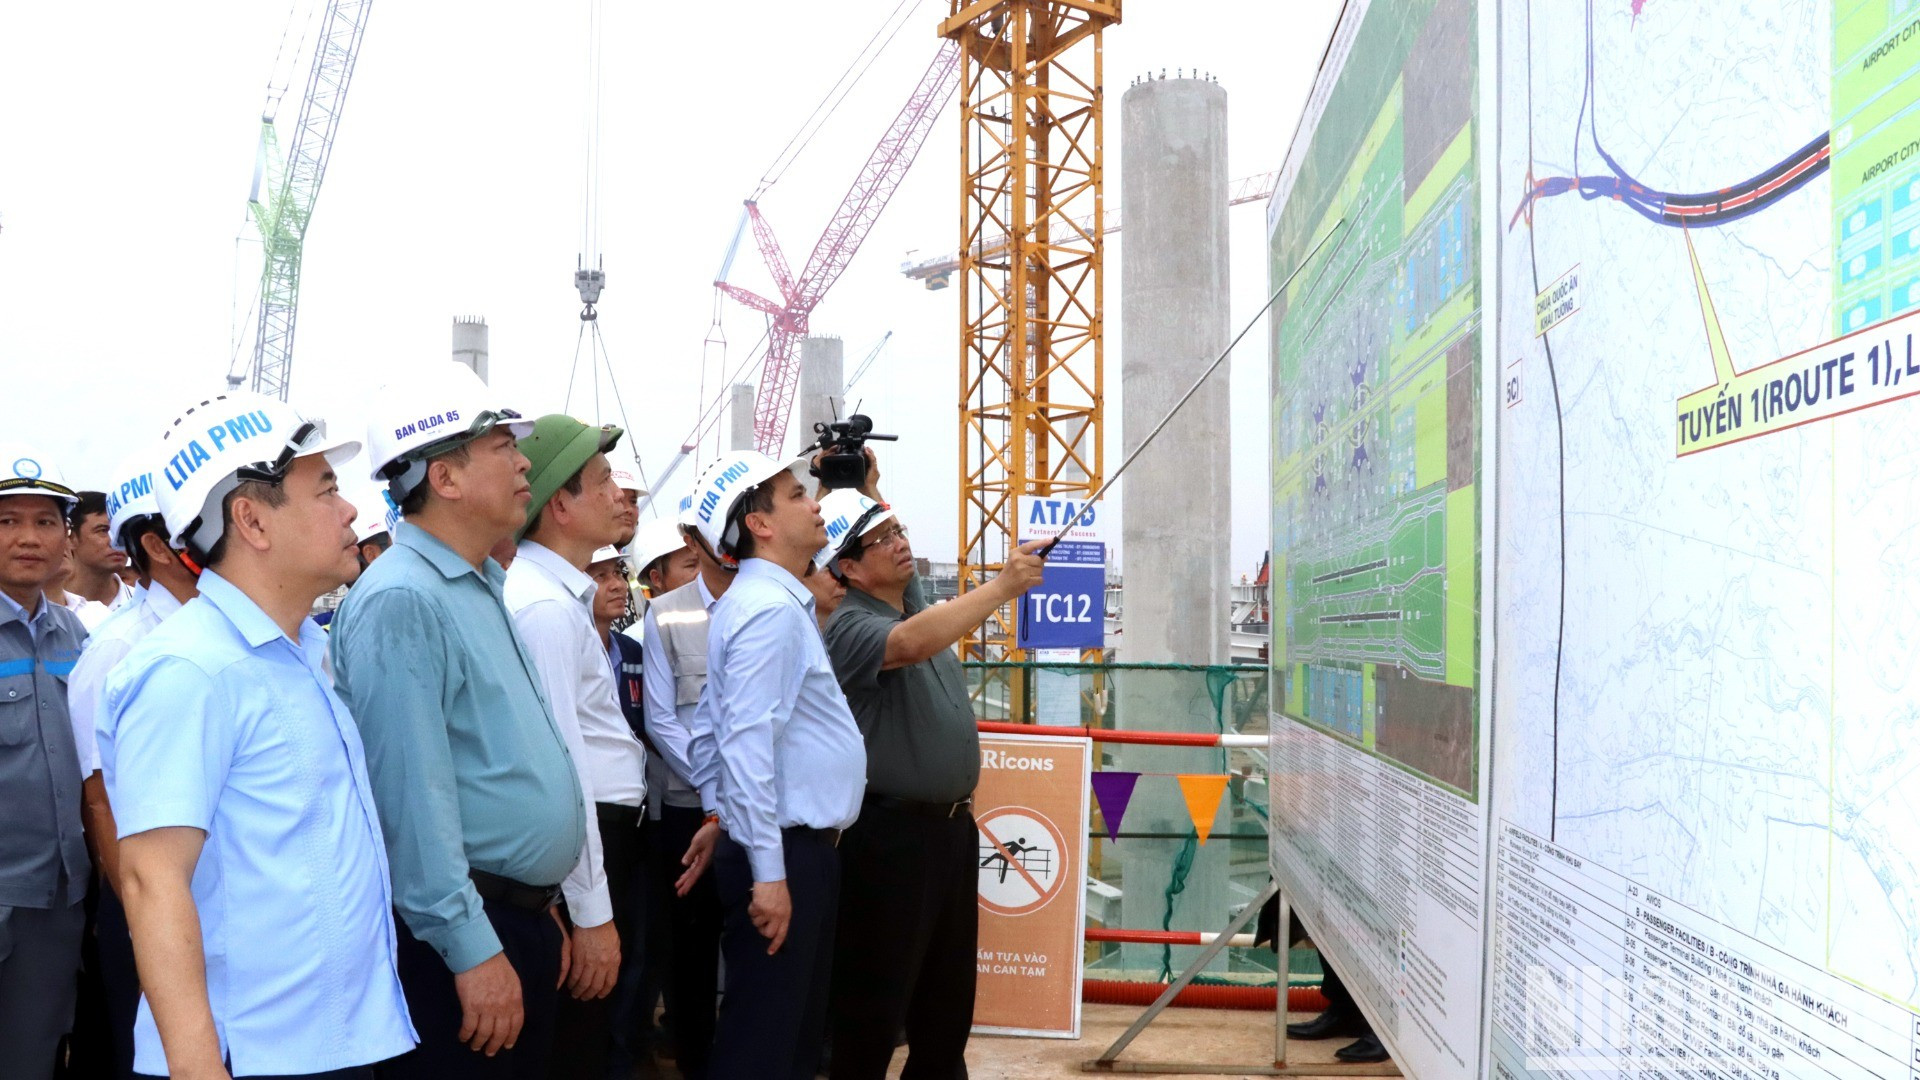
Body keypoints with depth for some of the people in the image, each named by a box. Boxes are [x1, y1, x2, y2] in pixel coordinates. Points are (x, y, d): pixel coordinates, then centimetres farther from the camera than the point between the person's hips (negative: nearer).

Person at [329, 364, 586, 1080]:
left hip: (523, 920, 9)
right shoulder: (401, 601, -18)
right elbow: (412, 795, -23)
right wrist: (474, 950, -22)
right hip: (459, 935, -9)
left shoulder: (485, 587, 12)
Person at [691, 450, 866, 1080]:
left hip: (804, 845, 10)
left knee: (799, 1028, 18)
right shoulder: (769, 609, -17)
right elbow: (748, 744, -24)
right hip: (783, 851, -10)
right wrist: (768, 872, -24)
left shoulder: (782, 602, 16)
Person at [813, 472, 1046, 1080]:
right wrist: (1002, 586, -37)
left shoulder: (910, 594, 11)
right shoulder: (851, 627, -15)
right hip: (891, 834, -9)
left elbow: (883, 531, 31)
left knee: (949, 984, 17)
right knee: (877, 991, -1)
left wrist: (869, 488, 15)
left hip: (951, 824, 9)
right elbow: (912, 644, -36)